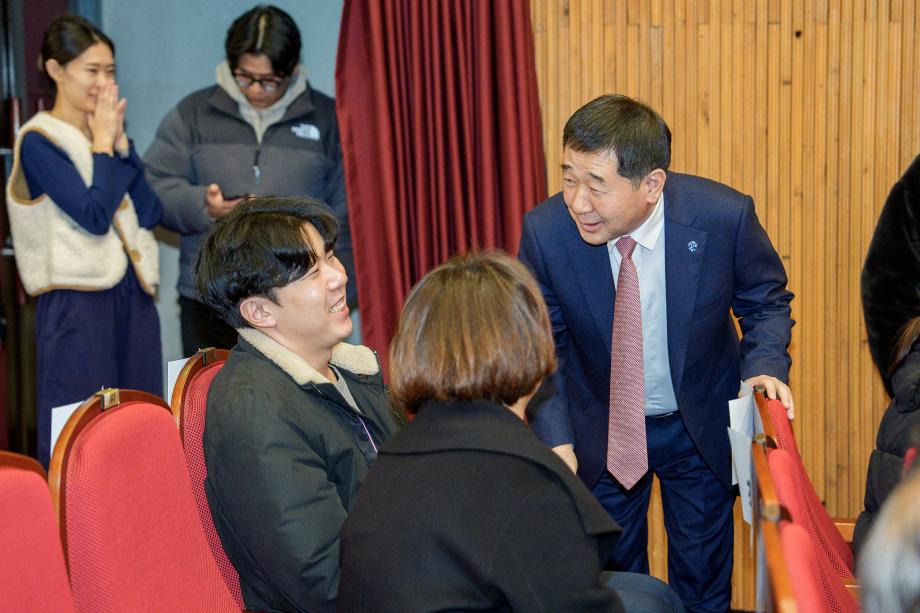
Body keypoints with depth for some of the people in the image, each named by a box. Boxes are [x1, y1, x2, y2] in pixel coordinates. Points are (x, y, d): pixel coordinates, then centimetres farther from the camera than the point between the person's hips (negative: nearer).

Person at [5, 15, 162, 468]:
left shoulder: (107, 132, 12)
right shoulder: (39, 141, -7)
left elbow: (151, 213, 3)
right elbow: (93, 216, -18)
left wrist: (120, 141, -3)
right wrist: (103, 143, -8)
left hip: (132, 295, 7)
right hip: (77, 300, -6)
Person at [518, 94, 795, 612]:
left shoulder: (725, 216, -25)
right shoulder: (545, 231, -23)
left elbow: (766, 302, -5)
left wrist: (765, 366, -24)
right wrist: (556, 438, -20)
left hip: (699, 429, 0)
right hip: (599, 433, 1)